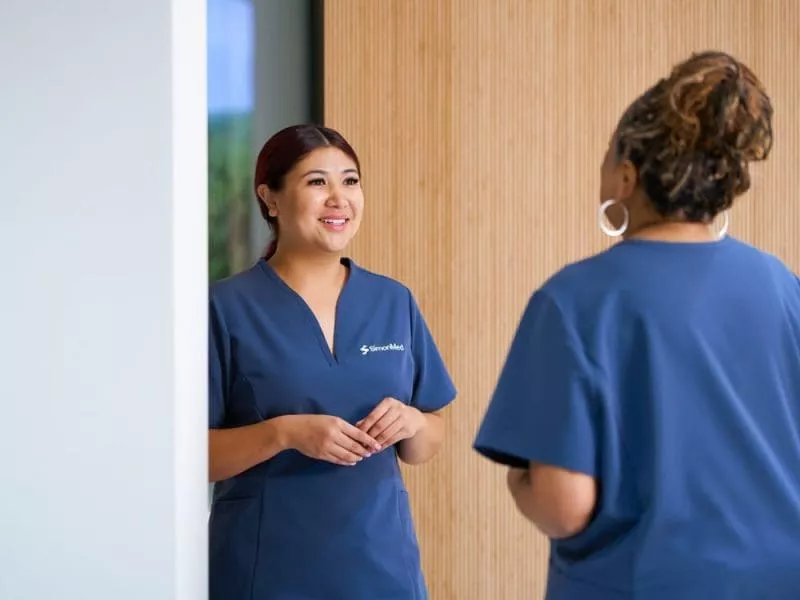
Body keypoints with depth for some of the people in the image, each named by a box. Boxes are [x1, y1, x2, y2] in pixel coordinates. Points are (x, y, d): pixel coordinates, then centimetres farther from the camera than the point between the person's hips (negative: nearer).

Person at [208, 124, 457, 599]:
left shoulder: (395, 302, 5)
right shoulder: (228, 308, -7)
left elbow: (425, 449, 10)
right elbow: (192, 455, -8)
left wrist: (411, 421, -11)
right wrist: (284, 432, -21)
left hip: (382, 561, 4)